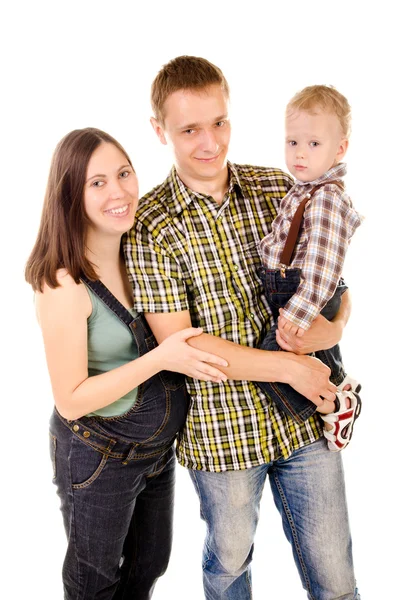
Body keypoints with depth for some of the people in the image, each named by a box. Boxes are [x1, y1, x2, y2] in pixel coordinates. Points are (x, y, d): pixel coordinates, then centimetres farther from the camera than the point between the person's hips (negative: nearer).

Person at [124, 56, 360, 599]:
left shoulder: (281, 191, -1)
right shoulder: (150, 227, -12)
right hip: (221, 429, -2)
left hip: (305, 415, 3)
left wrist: (333, 326, -18)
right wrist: (289, 366, -18)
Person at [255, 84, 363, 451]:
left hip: (307, 296, -10)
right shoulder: (308, 190, 7)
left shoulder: (326, 199, -23)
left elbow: (324, 261, -30)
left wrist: (301, 311, -33)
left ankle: (335, 408, 1)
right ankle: (342, 386, 55)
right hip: (291, 295, 10)